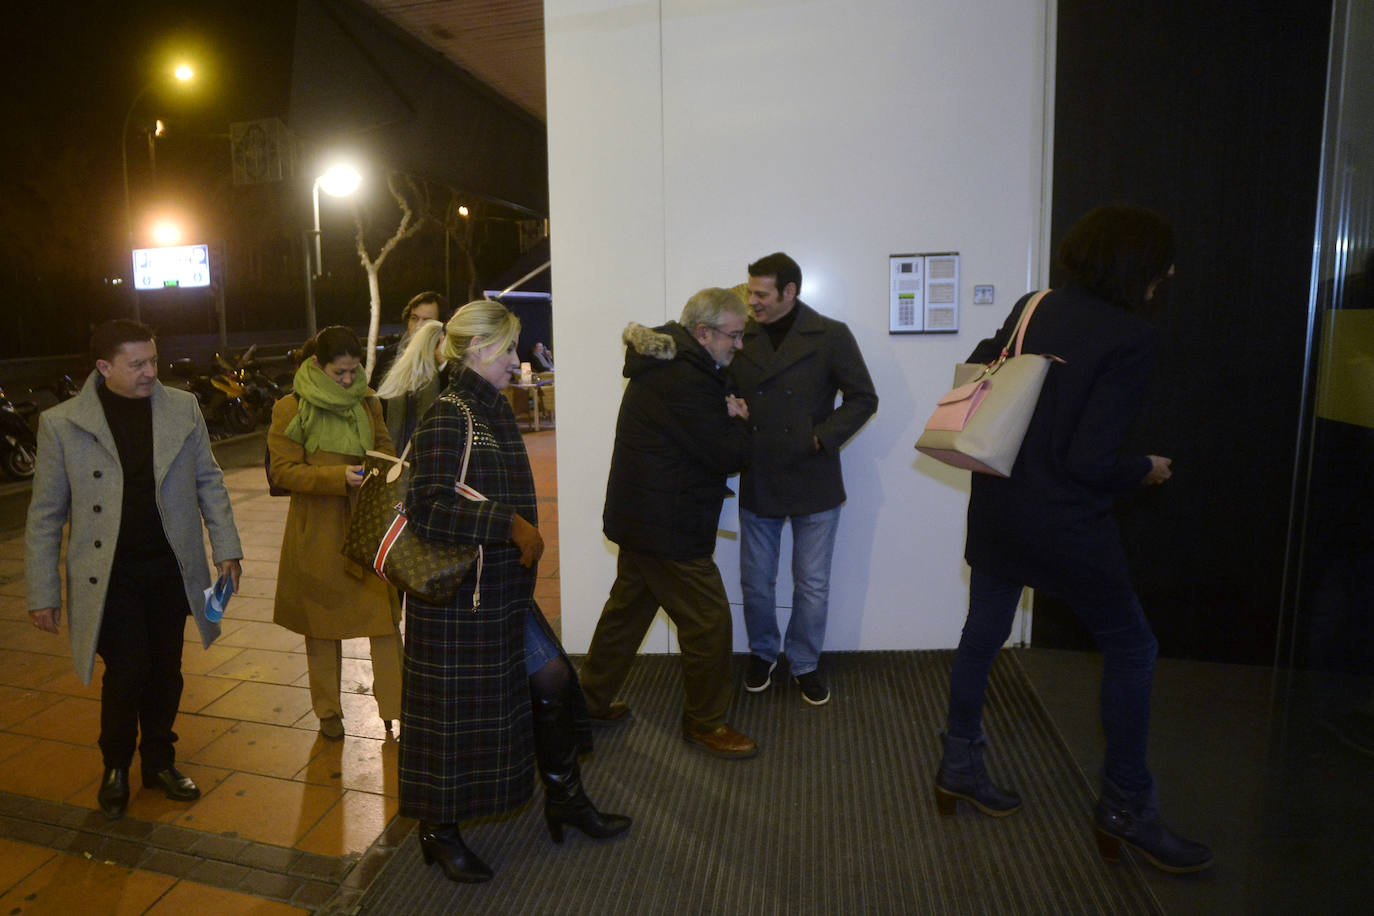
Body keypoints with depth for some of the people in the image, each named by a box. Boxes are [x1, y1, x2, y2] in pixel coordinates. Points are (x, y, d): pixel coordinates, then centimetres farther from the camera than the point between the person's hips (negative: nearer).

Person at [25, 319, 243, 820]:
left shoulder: (183, 408, 1)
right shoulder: (61, 423, -5)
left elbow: (208, 481, 9)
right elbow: (44, 516, 0)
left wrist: (226, 547, 4)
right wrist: (42, 593, 0)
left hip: (172, 569, 3)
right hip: (110, 576, -2)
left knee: (165, 671, 11)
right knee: (127, 670, -5)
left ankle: (159, 761, 32)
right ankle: (116, 767, 22)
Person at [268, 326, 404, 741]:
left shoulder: (367, 402, 7)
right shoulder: (291, 410, -5)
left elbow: (385, 448, 18)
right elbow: (283, 470, -9)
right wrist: (338, 476, -22)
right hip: (318, 531, -2)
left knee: (384, 617, -1)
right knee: (322, 623, 11)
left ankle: (394, 709, 11)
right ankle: (329, 712, 28)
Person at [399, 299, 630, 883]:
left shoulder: (492, 409, 10)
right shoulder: (449, 417, -17)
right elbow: (427, 505, -26)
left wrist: (522, 536, 13)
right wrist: (511, 525, -26)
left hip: (500, 588, 9)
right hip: (457, 595, -9)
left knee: (551, 680, 14)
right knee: (453, 708, 7)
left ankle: (563, 799, 34)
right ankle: (437, 831, 30)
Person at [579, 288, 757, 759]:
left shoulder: (665, 362, 10)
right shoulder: (685, 380, -24)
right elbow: (727, 454, -22)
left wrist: (727, 417, -5)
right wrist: (737, 421, -2)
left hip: (639, 513, 11)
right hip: (667, 526, -11)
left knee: (628, 605, 21)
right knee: (708, 619, 2)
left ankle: (592, 700, 36)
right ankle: (705, 722, 19)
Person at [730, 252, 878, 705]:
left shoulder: (831, 336, -5)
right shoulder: (742, 338, 4)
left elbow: (862, 398, -3)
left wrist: (822, 437, -13)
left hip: (813, 481, -2)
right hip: (756, 481, 3)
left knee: (812, 584, 9)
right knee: (756, 581, 13)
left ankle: (804, 663, 30)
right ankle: (762, 652, 38)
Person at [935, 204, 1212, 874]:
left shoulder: (1032, 308, 2)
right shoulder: (1130, 339, -17)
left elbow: (975, 370, 16)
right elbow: (1089, 461, -21)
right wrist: (1146, 470, -2)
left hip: (995, 510, 7)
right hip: (1064, 526, -7)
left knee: (982, 635, 18)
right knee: (1131, 648, 13)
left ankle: (959, 768, 33)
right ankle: (1127, 808, 24)